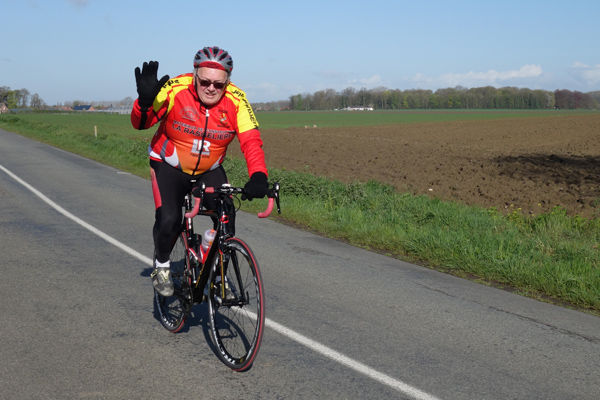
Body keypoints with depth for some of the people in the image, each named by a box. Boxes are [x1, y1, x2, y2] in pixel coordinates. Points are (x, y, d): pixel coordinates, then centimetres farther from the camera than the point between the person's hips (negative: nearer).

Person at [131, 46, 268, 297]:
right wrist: (145, 100, -41)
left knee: (227, 220, -13)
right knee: (169, 220, -21)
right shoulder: (175, 90, -25)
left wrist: (258, 177, -45)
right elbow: (140, 124, -19)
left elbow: (251, 140, -28)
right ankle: (161, 266, 11)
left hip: (210, 171, 2)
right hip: (169, 166, -2)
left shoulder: (236, 101, -21)